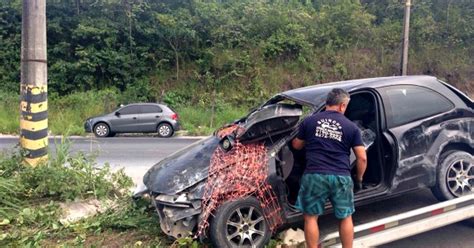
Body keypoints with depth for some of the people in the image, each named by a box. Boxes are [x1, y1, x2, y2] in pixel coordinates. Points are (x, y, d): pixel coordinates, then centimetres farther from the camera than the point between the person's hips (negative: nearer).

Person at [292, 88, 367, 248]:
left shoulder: (309, 121, 7)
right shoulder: (351, 127, 6)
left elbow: (296, 145, 19)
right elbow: (362, 158, 4)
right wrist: (359, 179, 19)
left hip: (314, 175, -1)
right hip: (341, 177, 1)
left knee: (311, 217, 13)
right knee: (346, 217, 19)